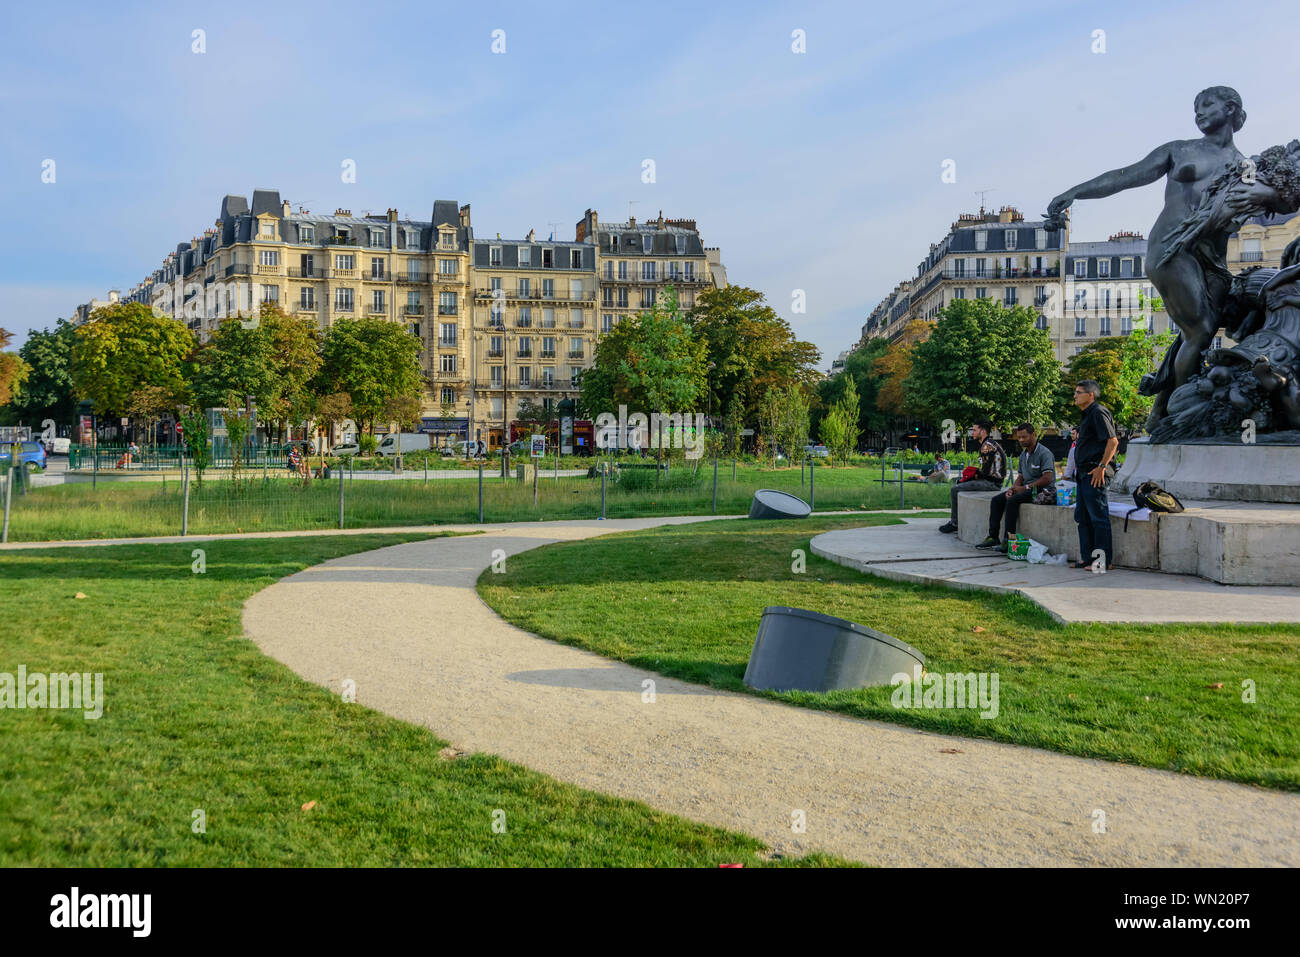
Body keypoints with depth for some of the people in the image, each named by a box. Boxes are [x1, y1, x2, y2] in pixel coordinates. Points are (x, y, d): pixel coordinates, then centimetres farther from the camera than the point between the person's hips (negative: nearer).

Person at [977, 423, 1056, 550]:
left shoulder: (1044, 453, -13)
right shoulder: (1023, 454, 15)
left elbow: (1047, 478, -21)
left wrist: (1026, 487, -17)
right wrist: (1012, 489, -1)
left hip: (1041, 491, -9)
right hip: (1027, 489, 9)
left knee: (1012, 501, -30)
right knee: (997, 500, -3)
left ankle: (1008, 539, -27)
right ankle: (993, 537, -6)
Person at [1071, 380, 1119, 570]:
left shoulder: (1098, 412, -12)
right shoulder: (1088, 415, 20)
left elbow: (1113, 441, -20)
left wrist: (1101, 467, -21)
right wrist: (1078, 438, 14)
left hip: (1095, 474, -11)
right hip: (1085, 474, 11)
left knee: (1099, 517, -7)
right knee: (1083, 517, 13)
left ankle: (1104, 561, -3)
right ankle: (1087, 558, 19)